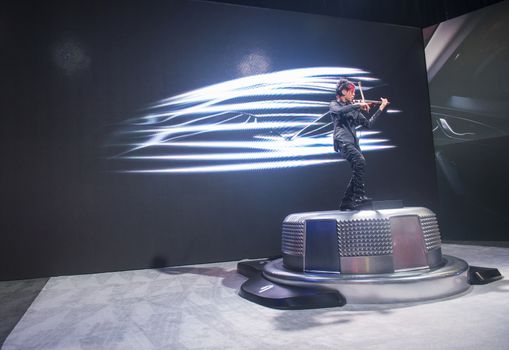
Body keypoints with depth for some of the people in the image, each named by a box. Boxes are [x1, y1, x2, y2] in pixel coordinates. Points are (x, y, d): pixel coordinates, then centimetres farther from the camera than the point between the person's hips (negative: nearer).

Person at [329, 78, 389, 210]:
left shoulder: (354, 108, 25)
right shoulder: (334, 104, 9)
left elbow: (368, 124, 23)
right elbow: (340, 111, -16)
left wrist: (381, 108, 21)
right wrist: (358, 105, -13)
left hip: (353, 142, 7)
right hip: (343, 141, -7)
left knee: (358, 171, -2)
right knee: (360, 161, -29)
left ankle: (346, 202, 7)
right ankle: (359, 196, -30)